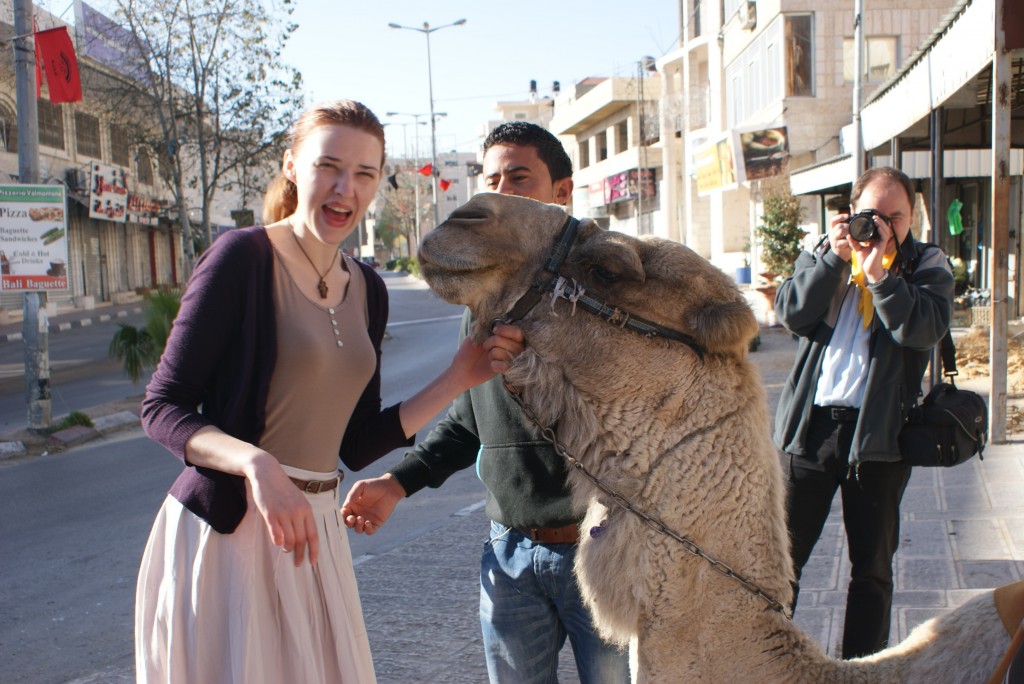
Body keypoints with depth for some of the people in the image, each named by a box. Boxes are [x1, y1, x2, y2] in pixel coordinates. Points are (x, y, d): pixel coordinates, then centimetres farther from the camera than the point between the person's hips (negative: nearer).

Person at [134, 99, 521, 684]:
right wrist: (258, 465, -28)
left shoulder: (368, 290, 9)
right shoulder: (244, 256, -11)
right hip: (224, 527, -6)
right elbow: (163, 407, -12)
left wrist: (457, 380, 2)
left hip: (314, 531, 6)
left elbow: (356, 445, 10)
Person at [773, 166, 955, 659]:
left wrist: (879, 273, -20)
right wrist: (834, 257, -12)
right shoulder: (823, 256, 12)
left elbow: (925, 328, -13)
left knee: (872, 567, 8)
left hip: (879, 431, -1)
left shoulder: (926, 266, 5)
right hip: (811, 422, 1)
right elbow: (792, 312, -5)